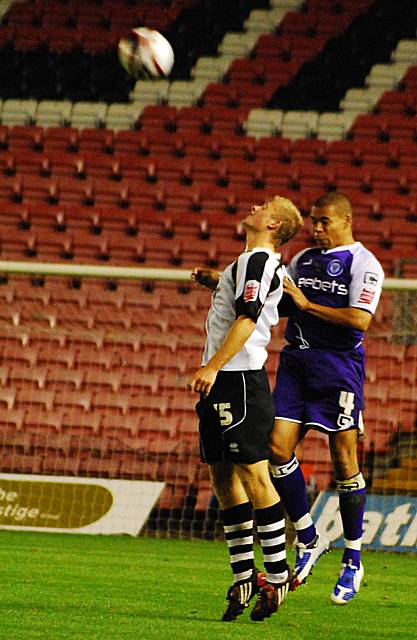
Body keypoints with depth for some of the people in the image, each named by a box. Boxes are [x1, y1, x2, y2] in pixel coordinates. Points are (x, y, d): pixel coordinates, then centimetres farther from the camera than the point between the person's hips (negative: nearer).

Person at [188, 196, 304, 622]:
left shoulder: (256, 260, -10)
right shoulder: (261, 264, 20)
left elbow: (247, 318, -21)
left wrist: (213, 367, -25)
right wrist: (218, 284, 29)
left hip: (238, 379, -11)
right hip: (224, 383, 11)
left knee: (253, 474, -9)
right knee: (223, 476, 10)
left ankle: (277, 576, -7)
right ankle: (244, 576, 12)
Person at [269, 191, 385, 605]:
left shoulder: (363, 264, -6)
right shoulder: (303, 260, 16)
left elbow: (360, 320, -18)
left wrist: (307, 304, -14)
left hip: (338, 365, -6)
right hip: (295, 361, 6)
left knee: (345, 463, -3)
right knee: (278, 448, -5)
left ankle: (352, 560, 7)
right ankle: (308, 541, 10)